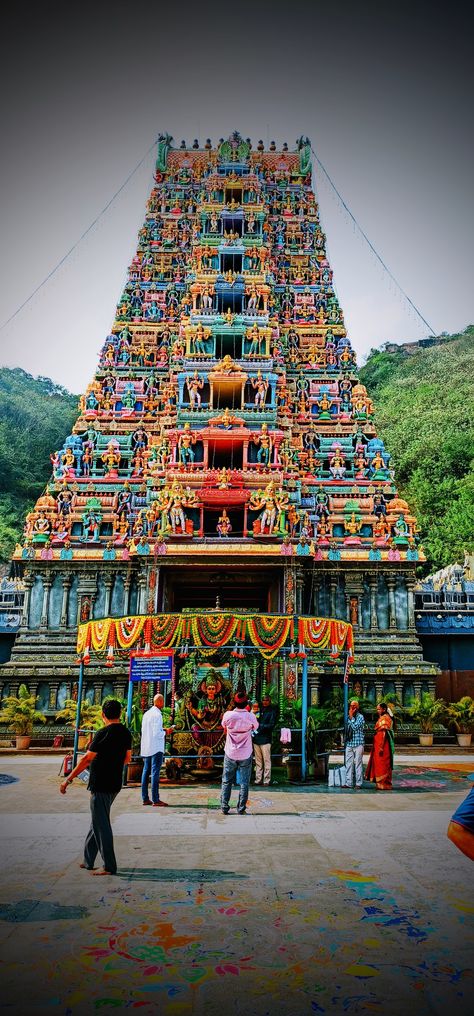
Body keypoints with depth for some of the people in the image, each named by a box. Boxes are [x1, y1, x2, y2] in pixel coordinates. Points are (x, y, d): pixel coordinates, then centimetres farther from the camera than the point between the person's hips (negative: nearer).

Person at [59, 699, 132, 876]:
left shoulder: (103, 734, -18)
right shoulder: (126, 733, 5)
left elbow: (86, 759, -19)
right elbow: (127, 759, 16)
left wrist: (68, 780, -13)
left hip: (100, 786, -8)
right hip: (115, 784, 8)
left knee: (101, 825, 0)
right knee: (97, 822, 18)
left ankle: (109, 866, 5)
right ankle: (88, 860, 27)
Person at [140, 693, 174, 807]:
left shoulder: (146, 713, 11)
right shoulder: (157, 715, -14)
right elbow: (156, 733, -20)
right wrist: (166, 732, -3)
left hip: (146, 748, 8)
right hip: (156, 748, -8)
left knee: (146, 772, 11)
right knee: (155, 773, -6)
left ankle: (145, 798, 15)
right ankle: (155, 800, -6)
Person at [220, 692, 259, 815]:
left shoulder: (228, 715, -12)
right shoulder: (251, 716, -14)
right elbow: (256, 727, 8)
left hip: (230, 754, 1)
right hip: (245, 755, -1)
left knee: (226, 782, 12)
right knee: (244, 783, 9)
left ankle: (224, 808, 13)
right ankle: (241, 809, 11)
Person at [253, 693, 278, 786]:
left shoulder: (272, 712, 2)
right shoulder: (259, 710, 16)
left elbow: (271, 725, -6)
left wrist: (260, 726, -13)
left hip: (265, 739, -4)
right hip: (256, 739, 5)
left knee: (267, 761, -4)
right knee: (258, 761, 8)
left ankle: (266, 780, 0)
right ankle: (258, 780, 13)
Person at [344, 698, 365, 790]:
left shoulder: (360, 717, -3)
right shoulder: (348, 717, 14)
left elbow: (355, 727, -15)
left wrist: (351, 717, -10)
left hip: (358, 743, -5)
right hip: (349, 744, 5)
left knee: (358, 764, -3)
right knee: (348, 764, 5)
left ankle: (358, 783, 2)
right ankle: (348, 783, 9)